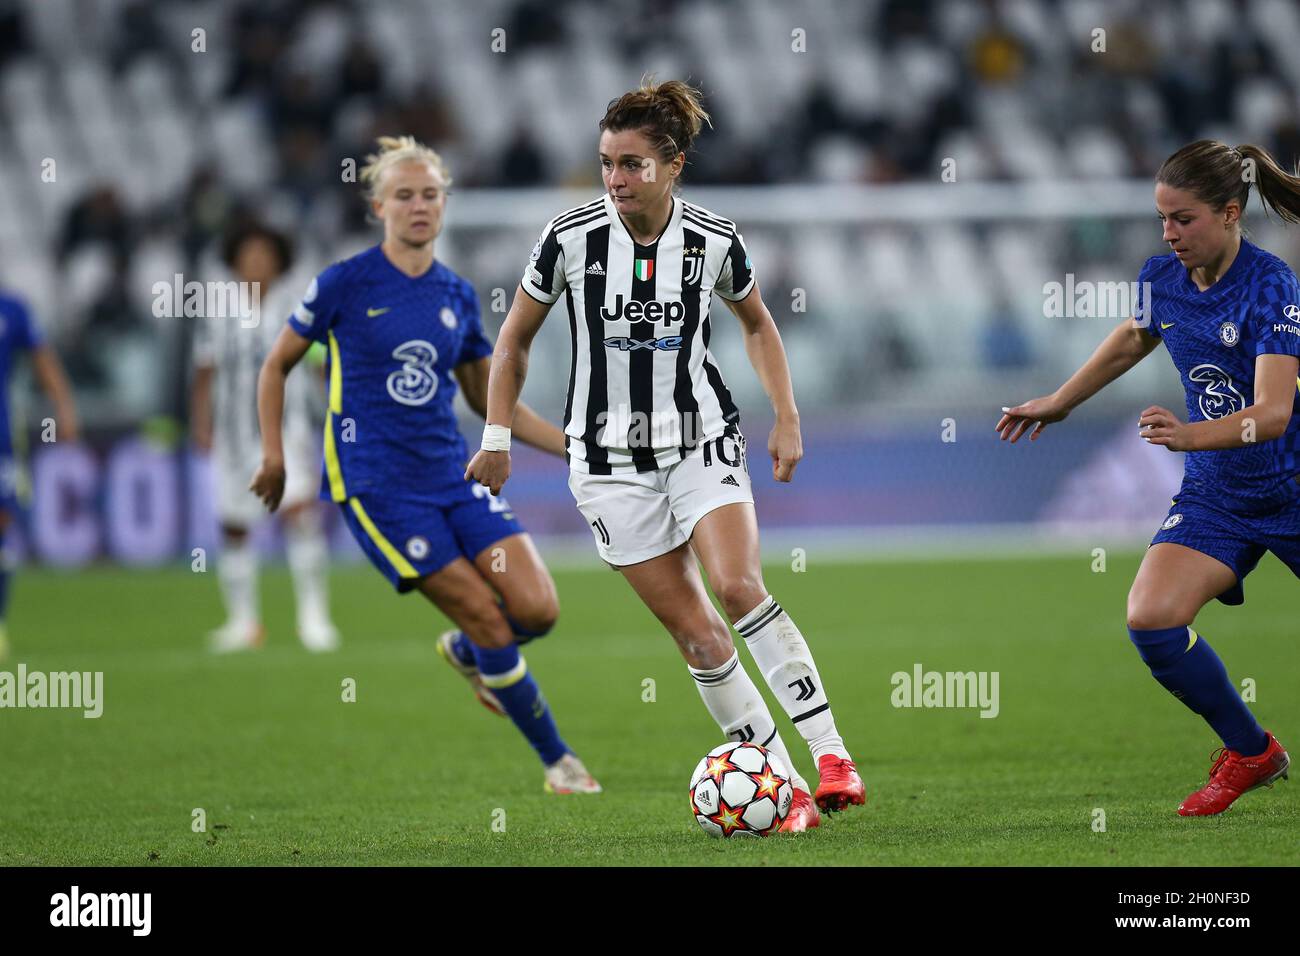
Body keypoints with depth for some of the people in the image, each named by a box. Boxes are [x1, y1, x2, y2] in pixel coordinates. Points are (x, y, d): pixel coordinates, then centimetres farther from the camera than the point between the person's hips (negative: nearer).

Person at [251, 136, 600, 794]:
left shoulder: (457, 295, 9)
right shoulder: (344, 283, -5)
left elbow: (488, 398, 19)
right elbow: (277, 365, 6)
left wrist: (572, 446, 12)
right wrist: (273, 453, -2)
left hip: (452, 474, 5)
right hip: (375, 484, -5)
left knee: (537, 608, -10)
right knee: (487, 616, -10)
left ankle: (464, 653, 25)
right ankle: (557, 762, 4)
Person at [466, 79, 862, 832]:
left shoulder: (714, 242, -6)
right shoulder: (571, 239, -9)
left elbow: (758, 324, 14)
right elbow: (516, 337, 6)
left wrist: (788, 419, 6)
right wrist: (498, 437, 4)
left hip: (702, 441, 0)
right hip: (611, 460, 0)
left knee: (739, 585, -24)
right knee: (697, 635, -4)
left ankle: (830, 754, -20)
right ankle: (786, 789, 4)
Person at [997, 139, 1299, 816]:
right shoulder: (1162, 278, -3)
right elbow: (1135, 337, 22)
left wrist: (1191, 435, -47)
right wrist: (1060, 402, 31)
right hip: (1215, 494, 5)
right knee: (1150, 620, -15)